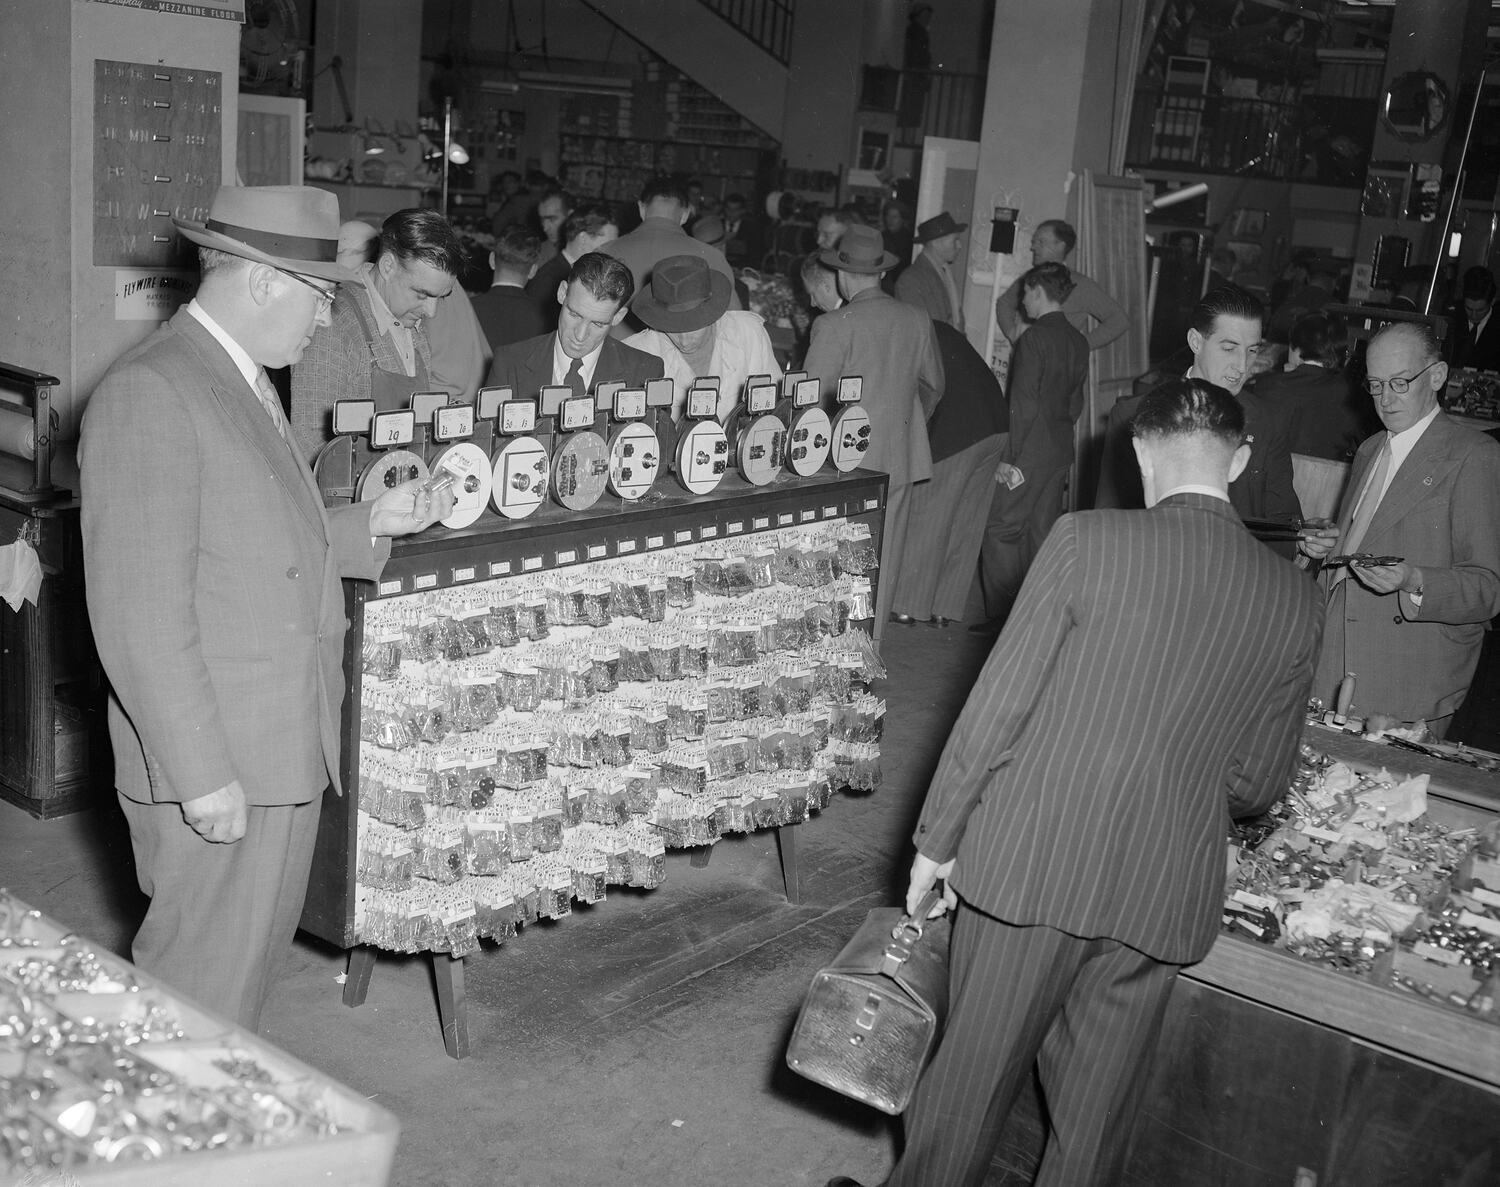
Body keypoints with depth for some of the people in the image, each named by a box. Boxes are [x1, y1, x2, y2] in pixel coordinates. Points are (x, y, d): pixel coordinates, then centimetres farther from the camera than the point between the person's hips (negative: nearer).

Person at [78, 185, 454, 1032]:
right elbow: (142, 617, -21)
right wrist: (204, 774, -22)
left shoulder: (245, 382, 14)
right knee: (204, 978, 2)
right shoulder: (149, 396, -18)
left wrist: (372, 523, 8)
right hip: (217, 767, -10)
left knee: (256, 952, 21)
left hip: (284, 742, 10)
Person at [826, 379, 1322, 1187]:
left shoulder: (1087, 542, -12)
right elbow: (1259, 784, 6)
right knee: (1096, 1105, 19)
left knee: (972, 1068, 15)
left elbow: (996, 708, -11)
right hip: (1164, 892, 3)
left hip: (1029, 862, -2)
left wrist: (936, 840, 0)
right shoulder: (1294, 602, -1)